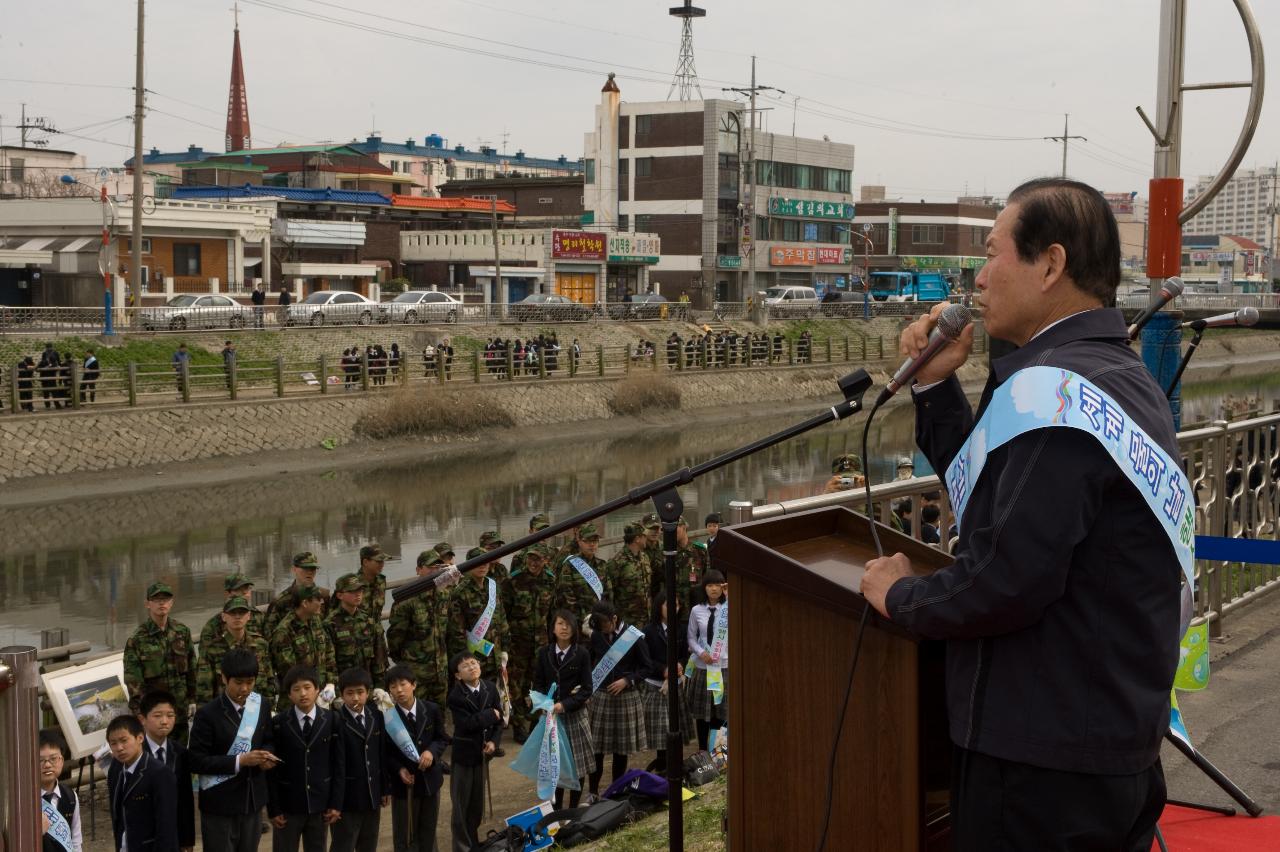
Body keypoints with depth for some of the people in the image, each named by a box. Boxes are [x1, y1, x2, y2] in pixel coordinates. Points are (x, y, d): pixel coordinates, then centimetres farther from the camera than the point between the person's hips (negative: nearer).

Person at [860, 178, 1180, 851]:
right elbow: (993, 493, 18)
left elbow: (1007, 579, -26)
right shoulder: (1123, 377, 12)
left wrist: (901, 596, -9)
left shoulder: (1051, 388, -22)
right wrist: (934, 386, 10)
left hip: (1043, 759, -10)